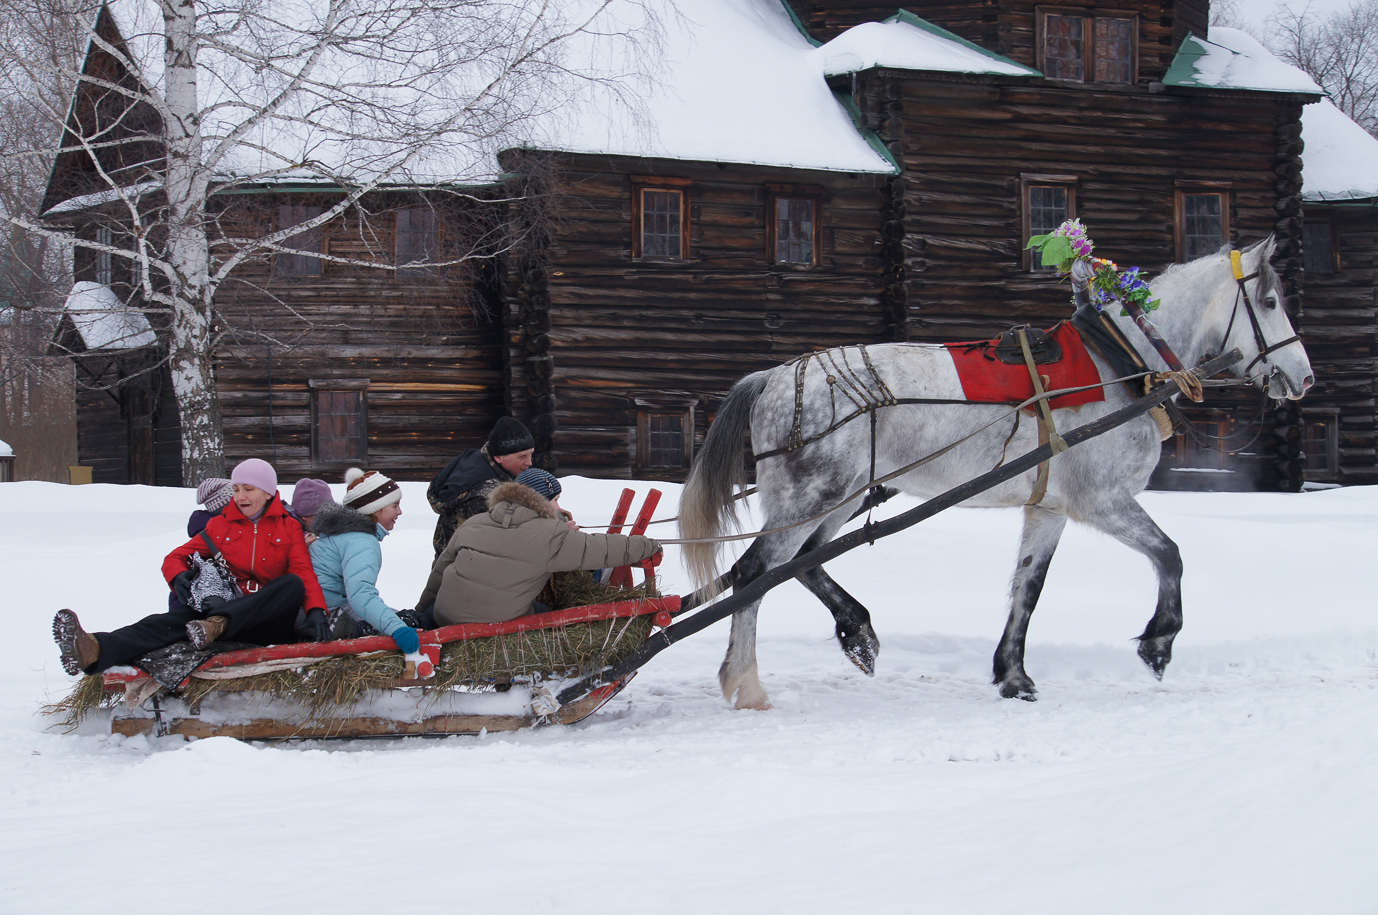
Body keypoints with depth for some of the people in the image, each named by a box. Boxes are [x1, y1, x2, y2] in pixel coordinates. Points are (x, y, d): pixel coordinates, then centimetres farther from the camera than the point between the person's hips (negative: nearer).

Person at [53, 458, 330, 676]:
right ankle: (95, 651, -61)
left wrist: (316, 609, -23)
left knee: (293, 584, -31)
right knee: (176, 619, -31)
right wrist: (179, 576, -12)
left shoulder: (289, 527, 14)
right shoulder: (220, 525, 20)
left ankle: (218, 624, -51)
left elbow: (304, 572, -1)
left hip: (268, 621, -1)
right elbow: (176, 558, 15)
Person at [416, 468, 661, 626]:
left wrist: (423, 608, 33)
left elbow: (441, 567, 19)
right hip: (497, 628, -5)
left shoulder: (472, 525, 8)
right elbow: (603, 550, -3)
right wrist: (647, 547, 12)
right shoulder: (549, 536, -8)